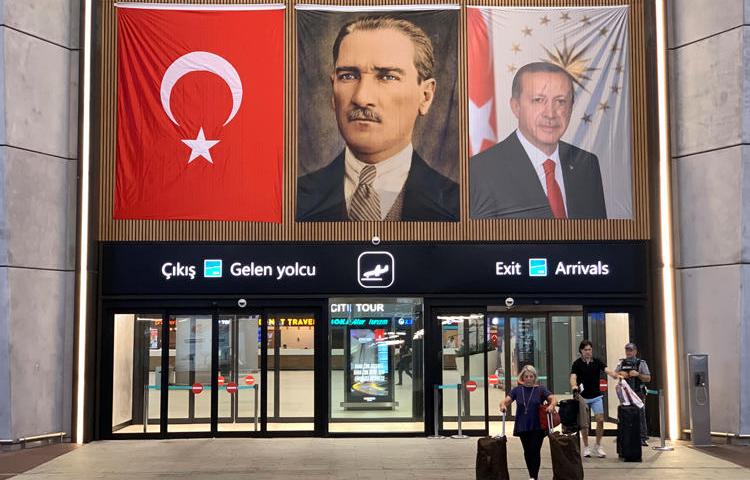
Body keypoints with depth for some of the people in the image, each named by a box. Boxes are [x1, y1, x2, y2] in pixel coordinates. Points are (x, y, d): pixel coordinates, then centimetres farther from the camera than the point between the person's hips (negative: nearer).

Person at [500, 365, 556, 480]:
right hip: (523, 426, 3)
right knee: (527, 451, 10)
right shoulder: (517, 390, 5)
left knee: (535, 450, -8)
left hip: (537, 426, -3)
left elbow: (553, 399, -10)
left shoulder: (540, 389, 0)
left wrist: (551, 405, -32)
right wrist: (503, 405, -26)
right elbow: (506, 400, -3)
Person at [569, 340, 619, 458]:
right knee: (584, 423, 4)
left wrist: (616, 376, -35)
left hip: (596, 396, 2)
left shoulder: (597, 362, 2)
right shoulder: (577, 363, -5)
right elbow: (573, 377, -18)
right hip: (583, 397, -2)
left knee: (600, 420, -6)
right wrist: (574, 386, -40)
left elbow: (607, 370, -14)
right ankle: (586, 447, 17)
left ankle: (598, 446, 9)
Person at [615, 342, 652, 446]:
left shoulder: (641, 363, 2)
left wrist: (638, 374, -16)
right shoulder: (622, 363, 12)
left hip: (638, 394, -3)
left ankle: (643, 438, -1)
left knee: (641, 416, -5)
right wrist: (620, 373, -6)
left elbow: (648, 378, -1)